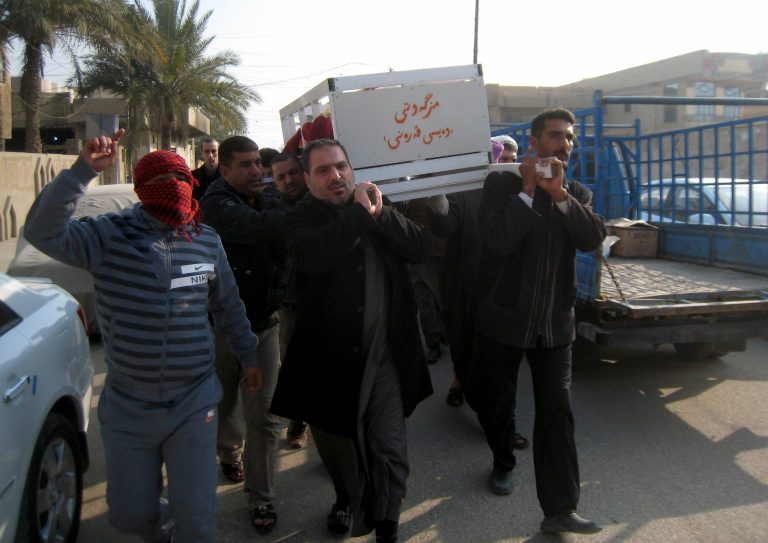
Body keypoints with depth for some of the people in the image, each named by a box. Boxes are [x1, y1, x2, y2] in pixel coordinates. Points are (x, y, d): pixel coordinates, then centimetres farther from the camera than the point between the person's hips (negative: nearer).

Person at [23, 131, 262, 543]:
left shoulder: (207, 241, 0)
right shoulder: (110, 235, -9)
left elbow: (227, 305, 12)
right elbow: (43, 231, -26)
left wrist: (248, 355, 19)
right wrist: (83, 170, -33)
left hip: (193, 405, 1)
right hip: (128, 408, -1)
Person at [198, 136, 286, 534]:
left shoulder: (268, 204, 5)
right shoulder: (216, 204, -15)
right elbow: (257, 227, -35)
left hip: (263, 324, 3)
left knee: (263, 415, 1)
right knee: (221, 404, 18)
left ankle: (260, 497, 14)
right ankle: (229, 453, 48)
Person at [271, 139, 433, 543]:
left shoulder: (377, 206, 6)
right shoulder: (301, 217, -7)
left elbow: (419, 248, -6)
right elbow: (312, 256, -30)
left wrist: (381, 213, -17)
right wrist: (360, 212, -23)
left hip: (385, 353, 1)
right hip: (331, 356, -1)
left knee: (390, 448, 0)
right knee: (338, 442, 20)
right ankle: (348, 502, 48)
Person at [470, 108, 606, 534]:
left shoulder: (577, 193, 8)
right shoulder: (501, 184, -4)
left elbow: (593, 238, -11)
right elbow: (499, 239, -19)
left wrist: (559, 193, -20)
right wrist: (529, 189, -17)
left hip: (554, 322, 2)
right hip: (503, 318, -2)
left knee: (556, 411, -3)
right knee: (496, 401, 15)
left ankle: (559, 510, 2)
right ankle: (503, 462, 42)